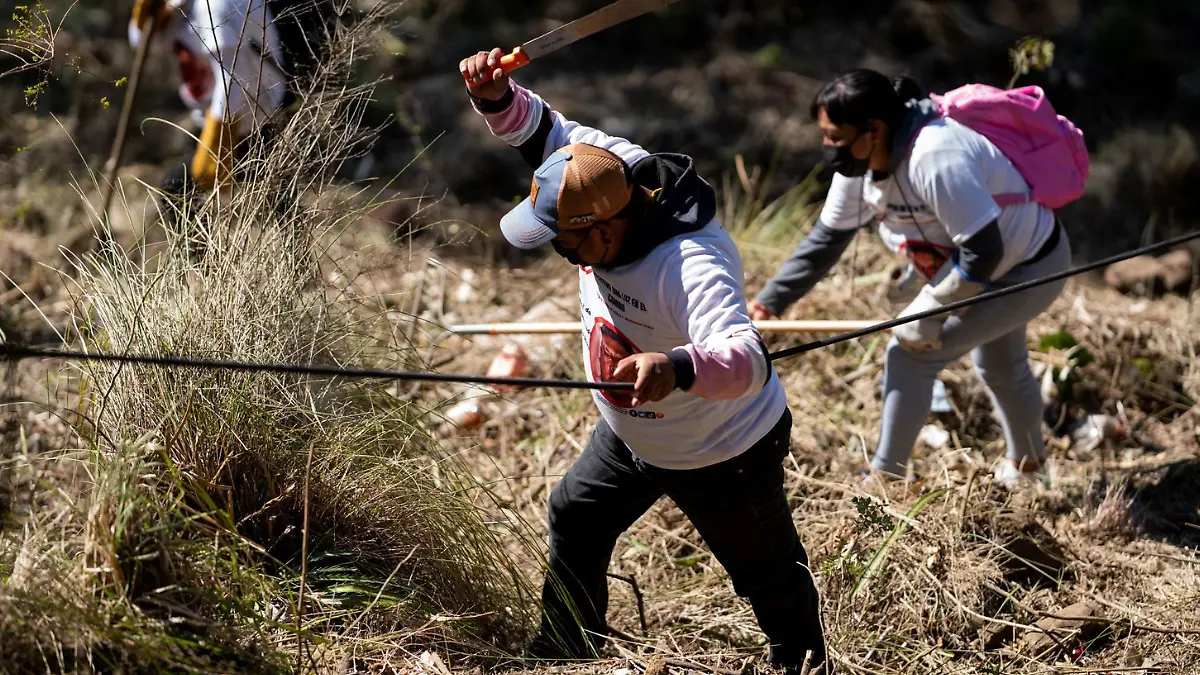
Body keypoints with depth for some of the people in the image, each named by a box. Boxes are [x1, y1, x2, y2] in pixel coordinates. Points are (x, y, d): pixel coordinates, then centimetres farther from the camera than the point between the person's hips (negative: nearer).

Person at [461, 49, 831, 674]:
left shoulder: (690, 268, -44)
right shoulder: (608, 174, -20)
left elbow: (748, 360, -57)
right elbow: (544, 132, -6)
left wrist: (677, 368, -77)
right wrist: (497, 97, -28)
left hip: (723, 454, -8)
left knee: (769, 576, 12)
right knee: (574, 520, 24)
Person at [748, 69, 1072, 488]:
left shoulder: (934, 158, -40)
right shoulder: (860, 162, -13)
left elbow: (983, 252, -37)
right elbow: (827, 238, -5)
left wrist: (929, 311, -28)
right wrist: (768, 302, -11)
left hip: (1030, 271, -9)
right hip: (992, 266, 9)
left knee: (910, 353, -13)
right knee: (999, 366, 30)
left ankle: (885, 481, 4)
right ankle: (1028, 466, 56)